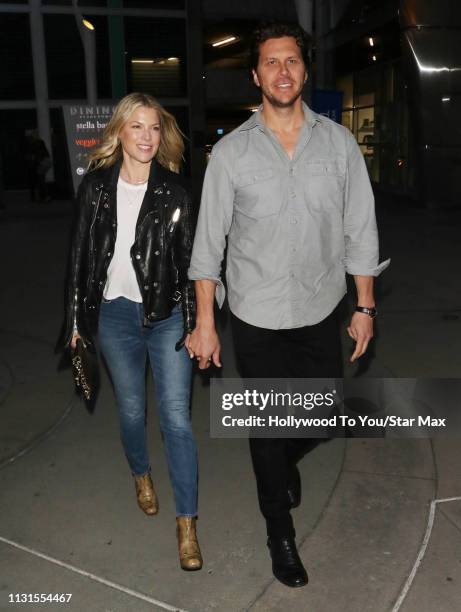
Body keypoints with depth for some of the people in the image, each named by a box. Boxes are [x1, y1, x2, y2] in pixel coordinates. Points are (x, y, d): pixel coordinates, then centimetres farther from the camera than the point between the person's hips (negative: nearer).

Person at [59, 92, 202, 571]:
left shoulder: (175, 191, -5)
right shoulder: (96, 185, 0)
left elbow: (190, 259, -3)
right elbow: (81, 253, 5)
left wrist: (195, 323, -5)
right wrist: (77, 317, 6)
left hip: (167, 315, -2)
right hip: (115, 315, 2)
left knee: (176, 416, -1)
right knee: (131, 410, 16)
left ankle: (187, 521, 11)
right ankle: (141, 474, 46)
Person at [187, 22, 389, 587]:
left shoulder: (339, 142, -2)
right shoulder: (231, 152, -7)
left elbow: (360, 229, 2)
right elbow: (209, 241, -4)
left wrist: (365, 307, 2)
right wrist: (204, 323, -4)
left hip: (321, 312, 2)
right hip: (257, 319, -2)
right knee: (268, 427, 11)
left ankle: (286, 460, 52)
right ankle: (280, 532, 34)